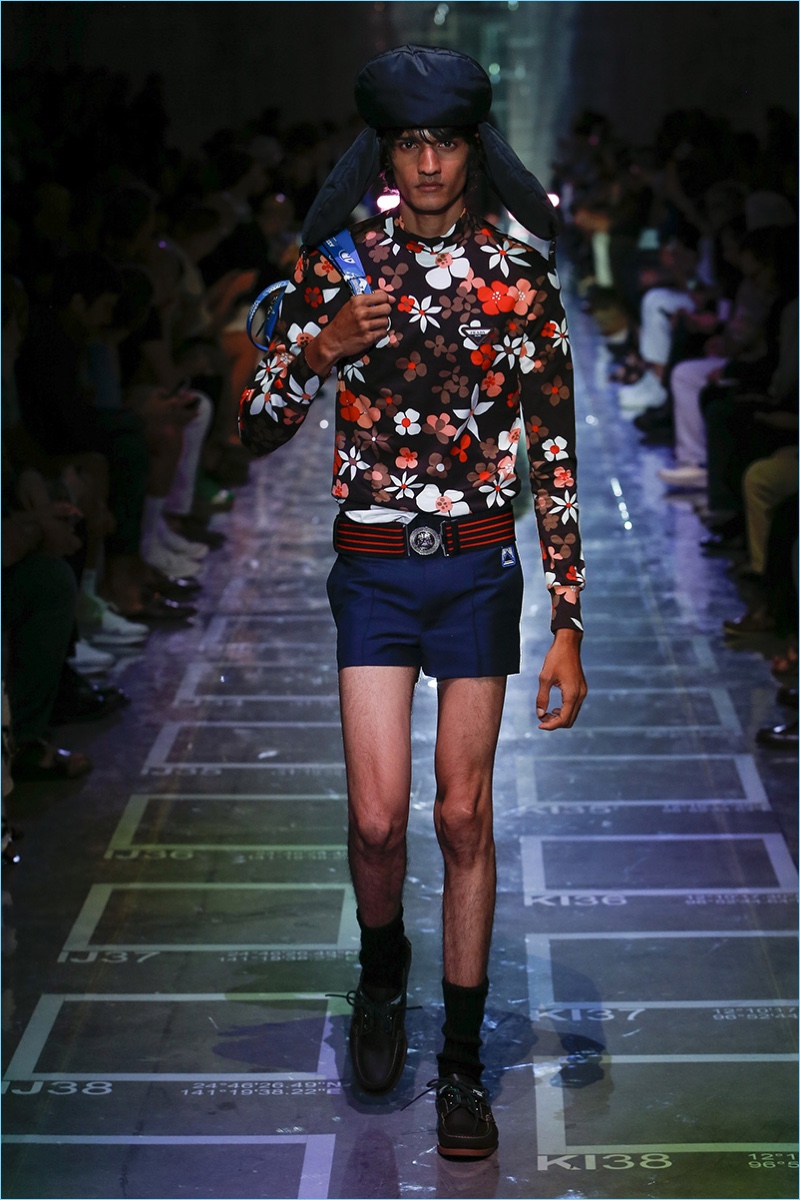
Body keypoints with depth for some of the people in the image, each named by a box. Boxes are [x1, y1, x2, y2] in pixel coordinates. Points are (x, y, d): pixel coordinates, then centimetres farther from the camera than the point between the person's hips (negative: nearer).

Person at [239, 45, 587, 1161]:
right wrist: (316, 354, -18)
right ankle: (384, 974, 28)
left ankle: (463, 1063, 15)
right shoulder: (335, 271, 3)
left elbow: (556, 458, 0)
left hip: (480, 571, 0)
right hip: (373, 571, 0)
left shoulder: (522, 280, 0)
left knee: (464, 815, 2)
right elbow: (259, 430, 3)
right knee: (378, 817, -5)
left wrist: (567, 625, -4)